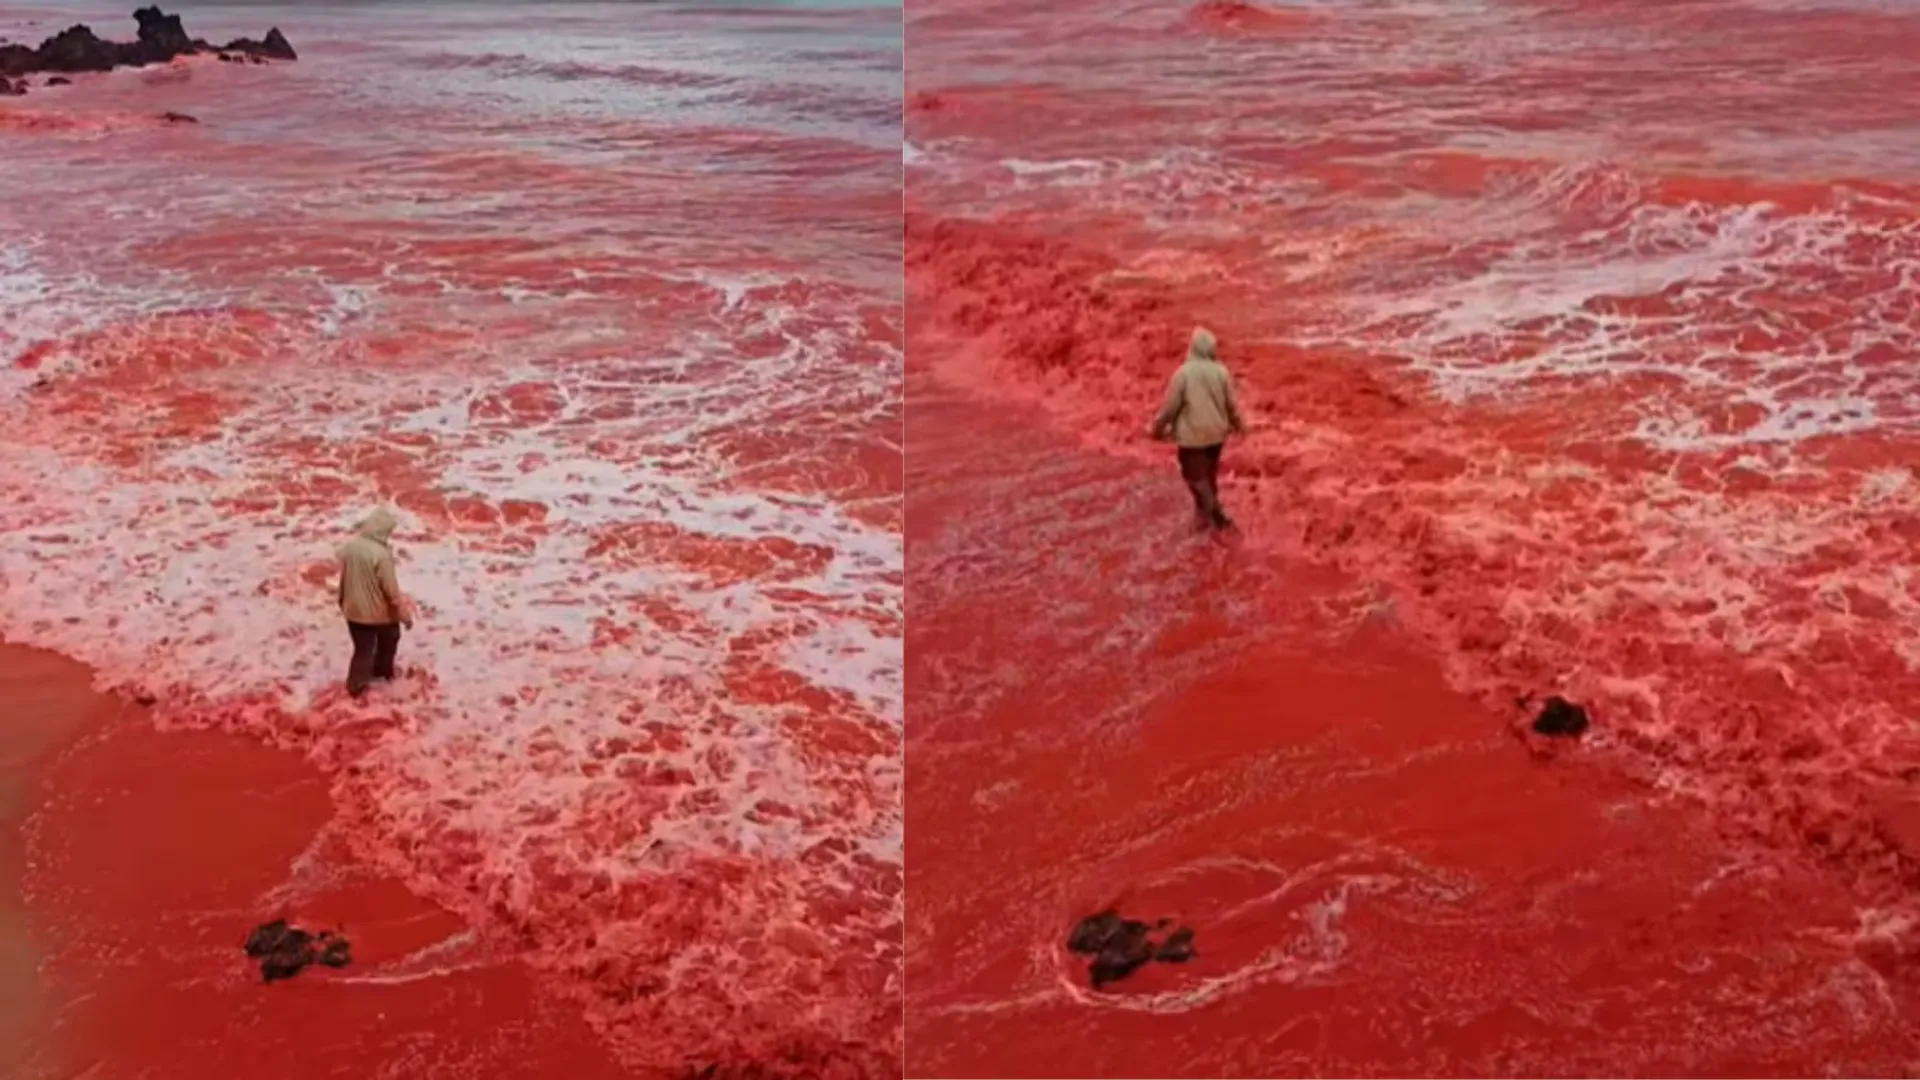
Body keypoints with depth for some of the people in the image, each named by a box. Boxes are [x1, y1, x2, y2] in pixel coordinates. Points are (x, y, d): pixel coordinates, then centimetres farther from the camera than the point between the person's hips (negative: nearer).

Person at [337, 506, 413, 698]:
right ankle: (382, 672, 43)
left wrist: (343, 602, 21)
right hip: (380, 611, -5)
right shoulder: (381, 553, -28)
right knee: (389, 640, 25)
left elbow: (343, 578, 5)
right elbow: (390, 588, -23)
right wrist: (404, 613, -12)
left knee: (362, 648, 20)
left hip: (354, 609, 5)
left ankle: (355, 684, 26)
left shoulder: (349, 546, -8)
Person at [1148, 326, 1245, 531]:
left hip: (1191, 434, -4)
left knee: (1195, 475, 6)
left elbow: (1170, 405, -13)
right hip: (1216, 432, 4)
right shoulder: (1221, 372, -7)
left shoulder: (1183, 373, -17)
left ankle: (1215, 513, -5)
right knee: (1209, 474, 21)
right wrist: (1237, 424, 22)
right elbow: (1231, 404, 2)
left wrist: (1156, 428, 2)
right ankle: (1204, 515, 32)